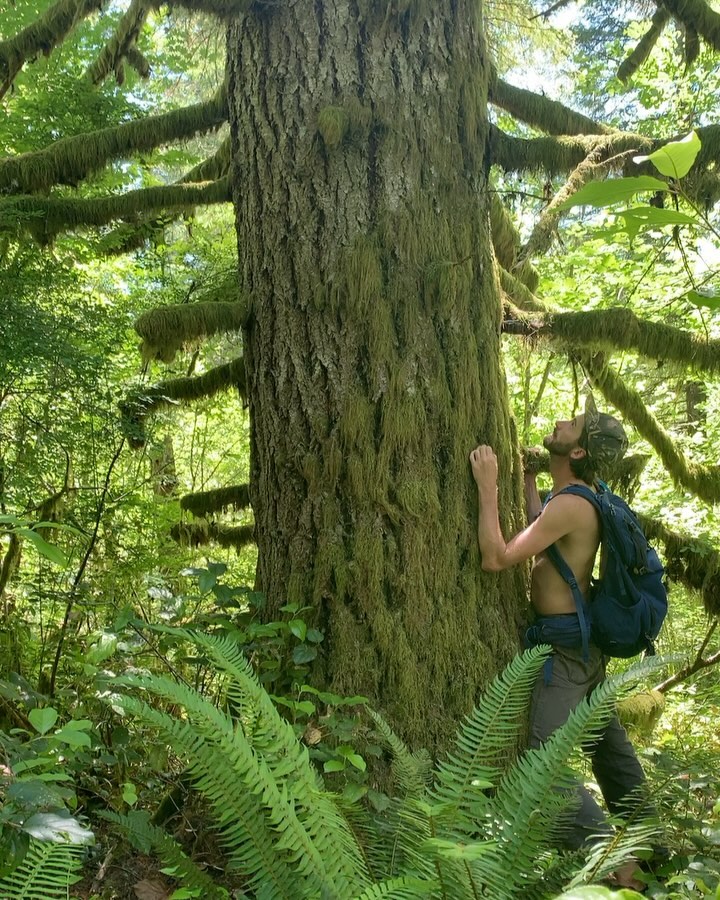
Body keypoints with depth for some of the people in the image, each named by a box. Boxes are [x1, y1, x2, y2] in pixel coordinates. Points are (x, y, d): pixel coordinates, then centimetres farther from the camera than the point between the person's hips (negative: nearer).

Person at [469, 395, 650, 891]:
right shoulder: (583, 498, 5)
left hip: (565, 646, -10)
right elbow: (542, 536, 23)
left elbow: (496, 557, -28)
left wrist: (488, 485, -22)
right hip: (585, 640, 10)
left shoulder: (570, 505, -25)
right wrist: (525, 478, 22)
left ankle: (618, 865, -5)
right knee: (607, 740, 24)